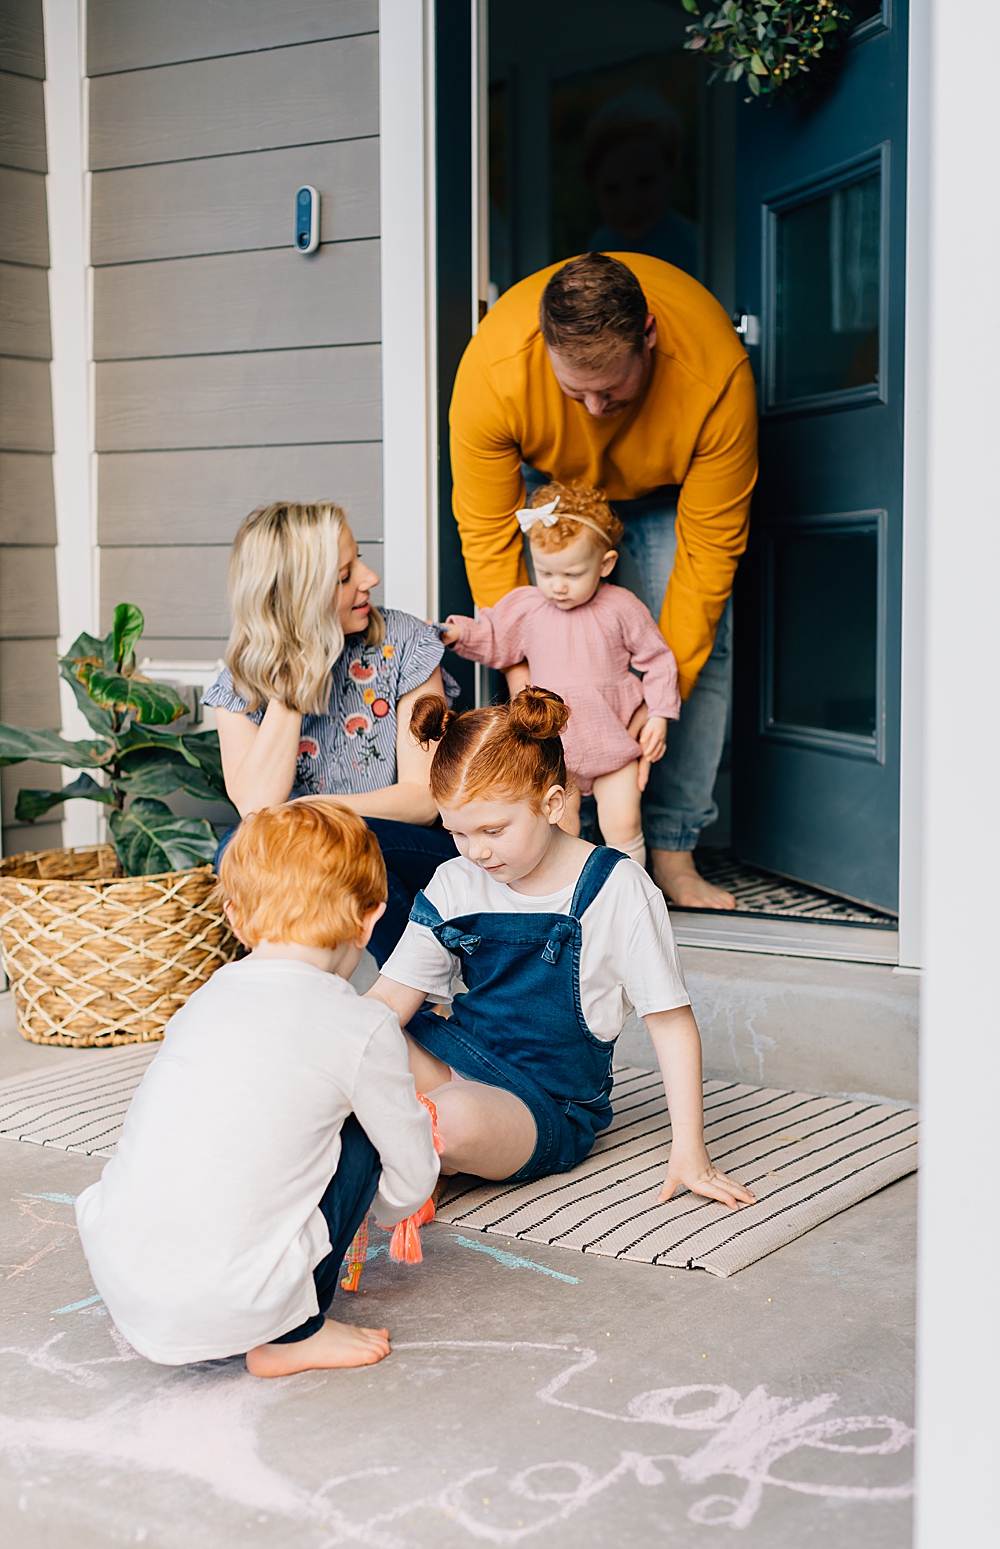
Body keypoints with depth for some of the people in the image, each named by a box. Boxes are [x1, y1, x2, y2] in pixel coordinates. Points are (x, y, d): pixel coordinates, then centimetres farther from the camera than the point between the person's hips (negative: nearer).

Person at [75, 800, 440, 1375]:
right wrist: (383, 1209, 31)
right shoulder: (362, 1026, -4)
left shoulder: (207, 998, 13)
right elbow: (413, 1182, 7)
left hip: (117, 1283, 6)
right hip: (222, 1313, -6)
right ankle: (292, 1337, 13)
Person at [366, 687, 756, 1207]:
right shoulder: (455, 885, 2)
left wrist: (689, 1150, -12)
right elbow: (390, 998, -1)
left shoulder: (617, 889, -12)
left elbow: (671, 1022, -8)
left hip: (546, 1106, -3)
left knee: (456, 1119, -36)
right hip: (459, 1059, 4)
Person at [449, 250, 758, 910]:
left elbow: (711, 548, -32)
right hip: (548, 477, 0)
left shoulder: (717, 373, -40)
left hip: (668, 487, 0)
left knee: (703, 645, -15)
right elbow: (488, 540, -30)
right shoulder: (491, 369, -38)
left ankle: (672, 852, -9)